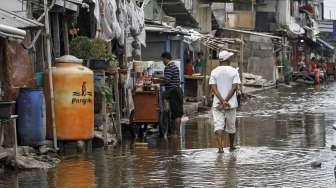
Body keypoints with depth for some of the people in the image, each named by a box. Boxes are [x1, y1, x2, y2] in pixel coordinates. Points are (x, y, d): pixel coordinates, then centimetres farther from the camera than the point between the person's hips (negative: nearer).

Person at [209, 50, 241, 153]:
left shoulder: (214, 72, 2)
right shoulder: (234, 71, -2)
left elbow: (213, 88, -7)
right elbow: (234, 87, -11)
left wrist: (222, 101, -12)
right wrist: (226, 101, -11)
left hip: (217, 103, 0)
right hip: (231, 104, 0)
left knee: (219, 125, -5)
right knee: (231, 126, 15)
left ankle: (220, 147, -19)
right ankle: (231, 146, 31)